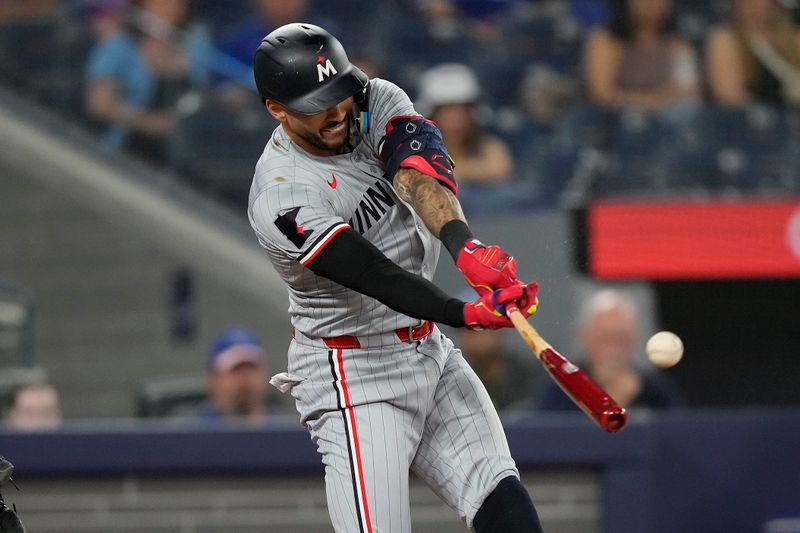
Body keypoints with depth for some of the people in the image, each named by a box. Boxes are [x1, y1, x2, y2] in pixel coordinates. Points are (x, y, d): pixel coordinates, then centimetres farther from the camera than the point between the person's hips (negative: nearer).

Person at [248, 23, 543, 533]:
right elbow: (372, 273, -32)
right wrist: (466, 313, -45)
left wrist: (463, 242, -43)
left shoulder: (375, 102, -3)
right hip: (355, 376, -6)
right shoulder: (281, 198, -22)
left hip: (431, 353, 7)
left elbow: (416, 167, -23)